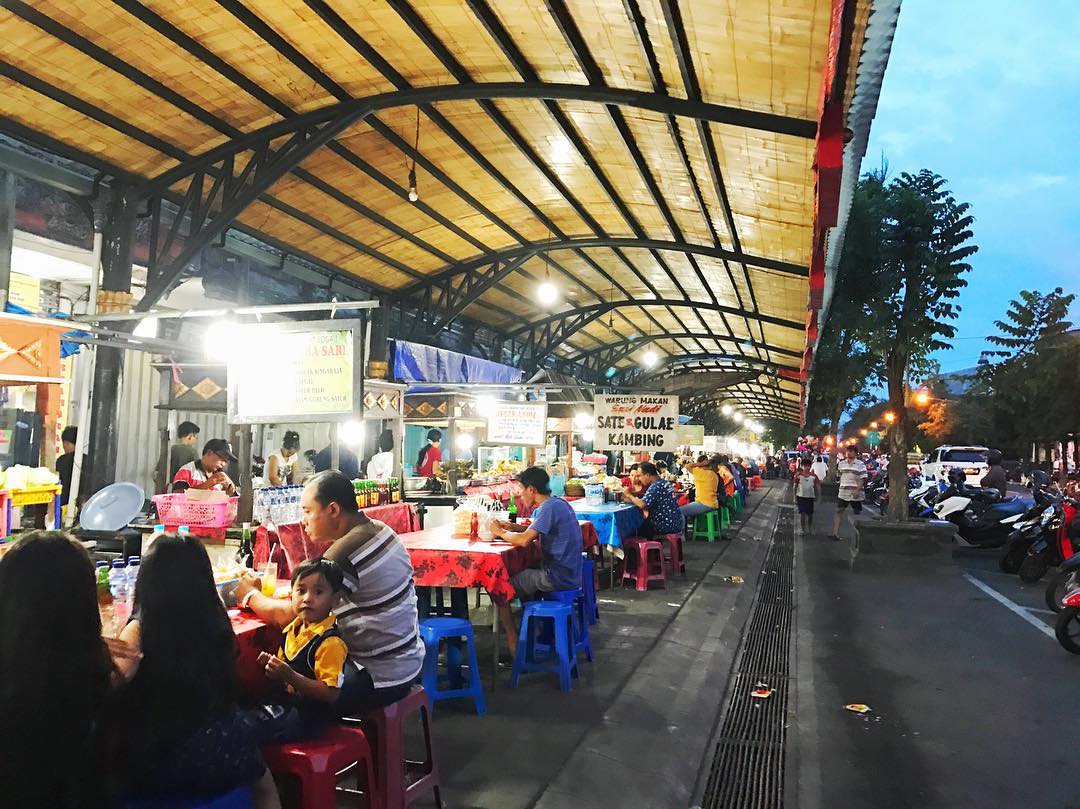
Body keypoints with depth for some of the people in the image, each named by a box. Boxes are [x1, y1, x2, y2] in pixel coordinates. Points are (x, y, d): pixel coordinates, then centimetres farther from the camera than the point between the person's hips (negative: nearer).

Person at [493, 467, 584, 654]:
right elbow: (536, 531, 23)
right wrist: (513, 527, 7)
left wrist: (501, 532, -7)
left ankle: (513, 644, 3)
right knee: (521, 573, 30)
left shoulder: (549, 507, -19)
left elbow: (524, 540, -25)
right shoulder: (559, 503, 11)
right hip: (569, 574, 10)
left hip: (558, 577, -10)